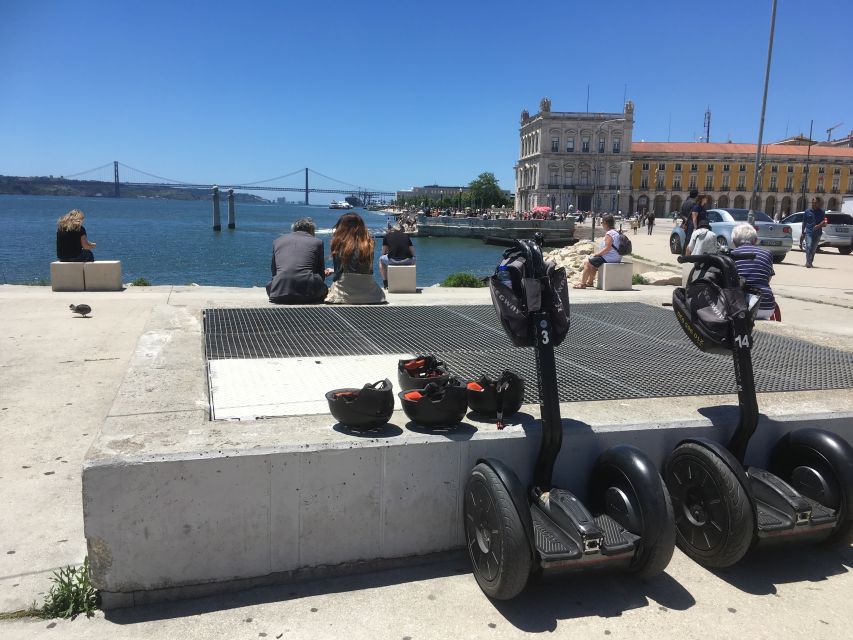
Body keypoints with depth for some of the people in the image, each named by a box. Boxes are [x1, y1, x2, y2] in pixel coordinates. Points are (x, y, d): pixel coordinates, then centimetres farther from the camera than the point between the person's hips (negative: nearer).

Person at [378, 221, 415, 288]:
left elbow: (384, 253, 20)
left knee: (381, 259, 32)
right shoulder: (406, 236, 22)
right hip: (407, 261, 2)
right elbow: (412, 252, 19)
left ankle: (386, 284, 30)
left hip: (392, 260, -2)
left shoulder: (387, 236, 18)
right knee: (413, 259, 38)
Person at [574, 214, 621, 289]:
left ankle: (582, 283, 0)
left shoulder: (609, 234, -17)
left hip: (609, 258, -11)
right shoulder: (616, 232, 14)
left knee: (587, 263, -4)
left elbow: (607, 249, -24)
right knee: (592, 262, 25)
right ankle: (590, 282, 27)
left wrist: (596, 254, -12)